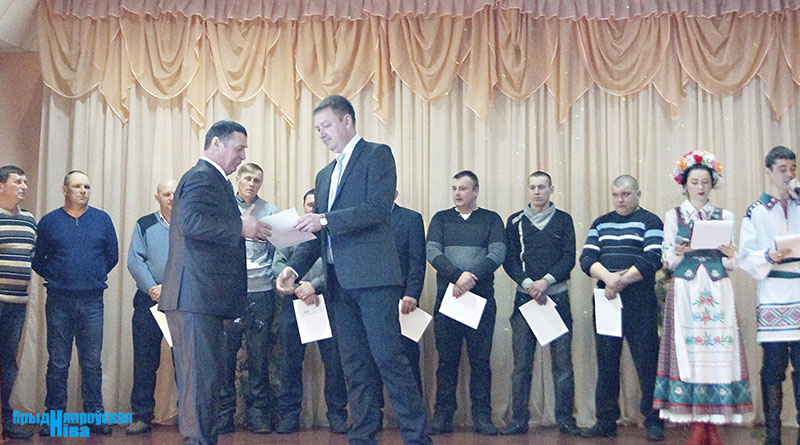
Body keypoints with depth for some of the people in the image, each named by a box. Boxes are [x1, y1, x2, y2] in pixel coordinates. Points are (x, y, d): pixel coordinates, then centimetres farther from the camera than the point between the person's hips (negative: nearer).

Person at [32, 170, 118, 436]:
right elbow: (37, 259, 9)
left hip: (92, 302, 1)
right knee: (57, 363, 3)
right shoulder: (49, 221, 6)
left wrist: (95, 277, 10)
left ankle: (95, 415, 10)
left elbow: (112, 255, 12)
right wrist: (53, 278, 6)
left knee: (92, 363, 4)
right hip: (59, 302, 0)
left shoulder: (102, 220, 7)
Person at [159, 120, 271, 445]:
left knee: (203, 374, 13)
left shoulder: (212, 179, 26)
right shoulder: (201, 177, -8)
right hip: (196, 296, -11)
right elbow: (192, 222, -23)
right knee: (201, 373, -9)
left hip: (202, 298, 11)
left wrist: (241, 225, 15)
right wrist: (240, 228, -19)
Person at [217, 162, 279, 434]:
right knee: (225, 353, -2)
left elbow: (277, 250, 9)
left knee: (259, 354, 1)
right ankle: (224, 412, 5)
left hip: (261, 290, 0)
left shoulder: (270, 211, 12)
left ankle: (257, 412, 7)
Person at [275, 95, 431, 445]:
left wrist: (325, 220, -18)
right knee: (356, 365, 8)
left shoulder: (377, 155, 1)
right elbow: (317, 233, 20)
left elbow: (378, 207, -14)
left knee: (388, 358, -9)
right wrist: (294, 268, 6)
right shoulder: (325, 175, 23)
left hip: (372, 275, -7)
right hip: (340, 282, 7)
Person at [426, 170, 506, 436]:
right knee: (447, 359, 2)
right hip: (446, 296, 1)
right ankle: (443, 414, 6)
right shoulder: (441, 219, 13)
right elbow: (432, 252, -1)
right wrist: (457, 276, -16)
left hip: (482, 297, -1)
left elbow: (498, 253, -3)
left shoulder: (491, 219, 10)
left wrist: (472, 276, -17)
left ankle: (482, 415, 5)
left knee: (480, 359, 0)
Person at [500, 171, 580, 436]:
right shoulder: (515, 221, 10)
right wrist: (528, 284, -11)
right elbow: (509, 260, 4)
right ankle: (519, 419, 5)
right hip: (525, 297, 0)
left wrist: (546, 281, -12)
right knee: (522, 362, -1)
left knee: (562, 362, -2)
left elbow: (569, 258, 1)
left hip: (557, 297, 0)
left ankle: (565, 418, 5)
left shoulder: (563, 220, 10)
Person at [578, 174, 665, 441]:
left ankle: (653, 422, 6)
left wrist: (622, 281, -16)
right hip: (605, 300, 4)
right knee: (606, 362, 7)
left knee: (647, 361, -3)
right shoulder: (600, 224, 16)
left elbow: (653, 260, -10)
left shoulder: (650, 222, 3)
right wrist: (608, 277, -14)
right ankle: (605, 422, 14)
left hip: (640, 302, -4)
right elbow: (587, 258, 4)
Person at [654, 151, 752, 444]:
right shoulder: (673, 216, 10)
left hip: (717, 291, 1)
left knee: (719, 350, -4)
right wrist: (678, 252, -15)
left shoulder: (724, 217, 12)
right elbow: (668, 261, 6)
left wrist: (730, 255, -10)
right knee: (688, 351, -6)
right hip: (686, 291, -1)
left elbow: (731, 265, 11)